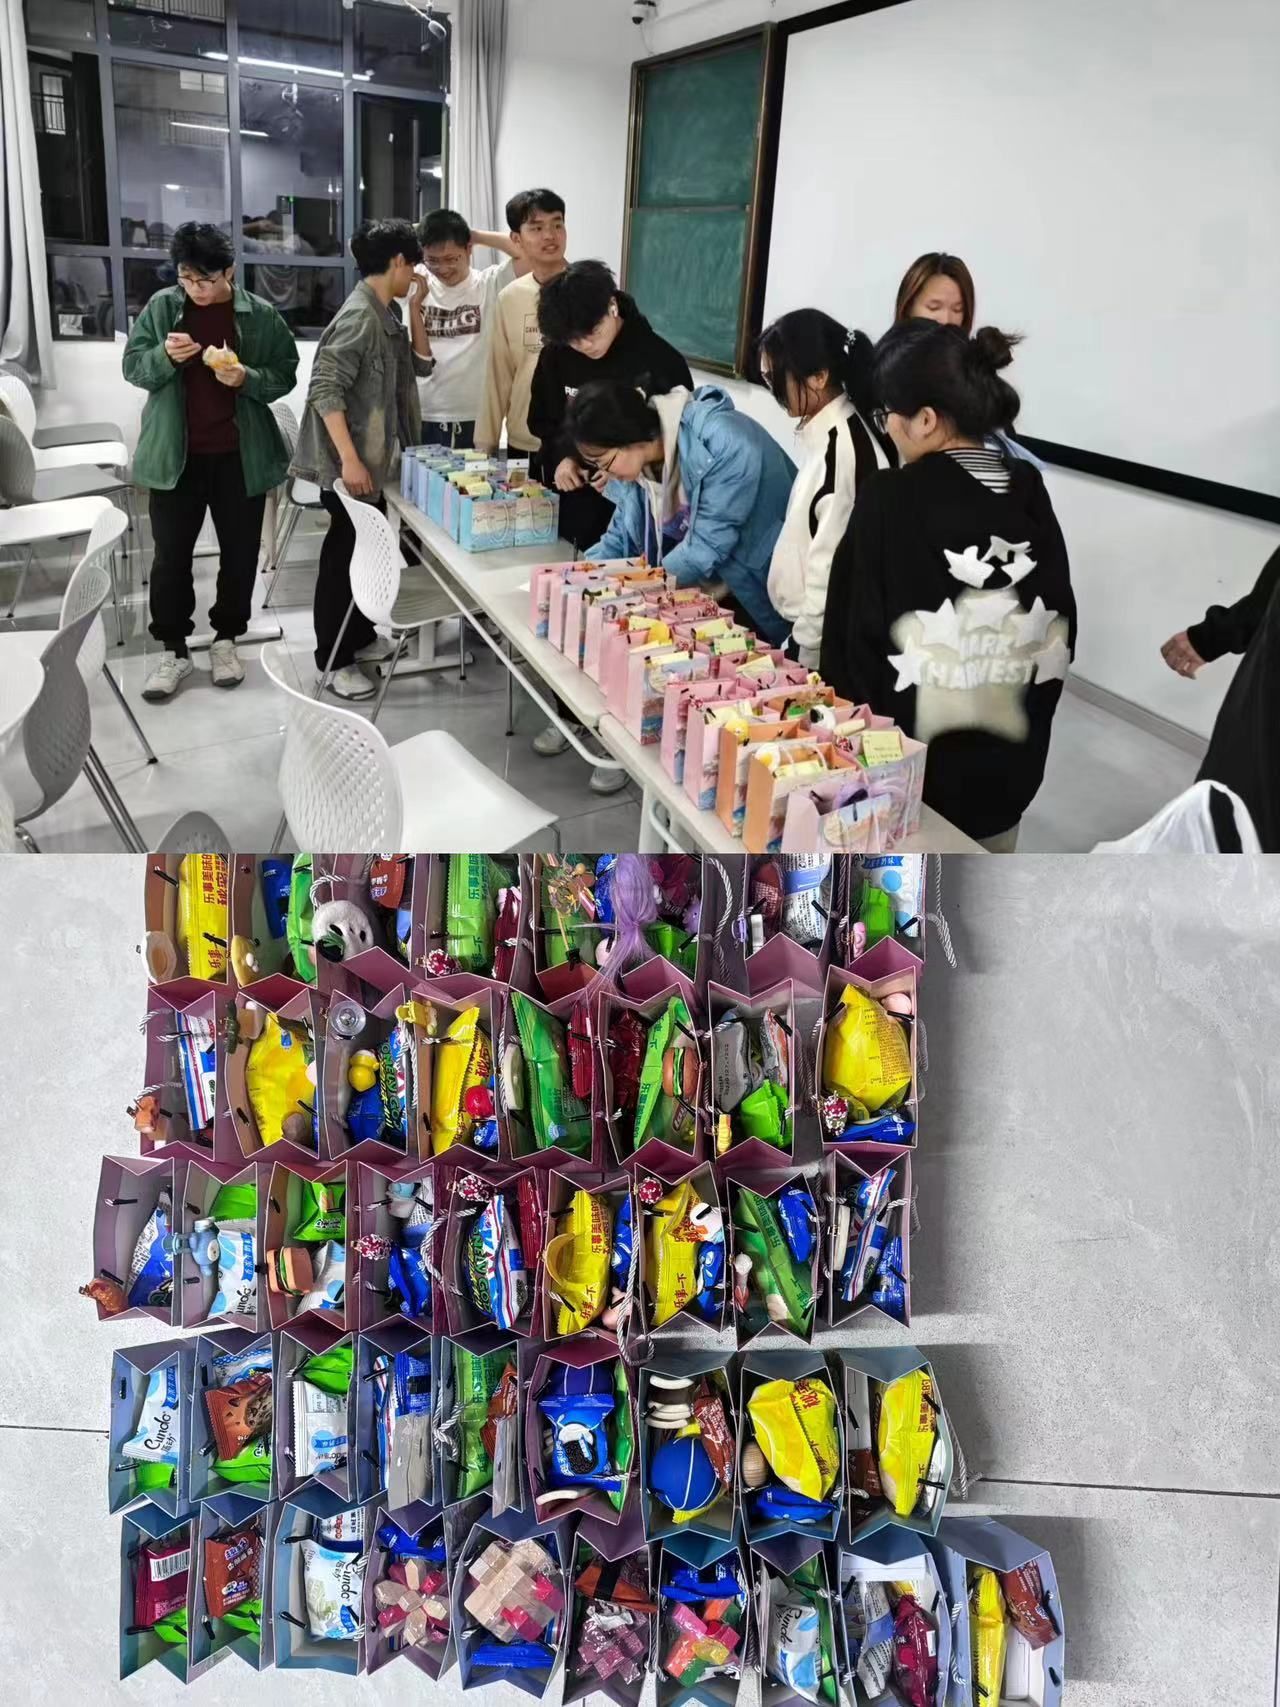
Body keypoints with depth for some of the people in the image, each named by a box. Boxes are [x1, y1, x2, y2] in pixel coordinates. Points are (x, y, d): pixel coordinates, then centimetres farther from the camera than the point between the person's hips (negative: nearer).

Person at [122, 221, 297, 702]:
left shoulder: (260, 315, -4)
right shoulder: (161, 307, -1)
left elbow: (285, 375, 0)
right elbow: (133, 367, 0)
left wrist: (247, 378, -19)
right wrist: (164, 356, -21)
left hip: (241, 454, 0)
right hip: (175, 454, 0)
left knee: (239, 550, 9)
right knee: (171, 553, 3)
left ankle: (226, 639, 26)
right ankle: (173, 648, 14)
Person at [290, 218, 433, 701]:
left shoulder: (387, 314, 8)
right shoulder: (359, 317, -20)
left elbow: (420, 365, 15)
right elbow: (324, 390, -25)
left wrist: (414, 307, 5)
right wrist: (349, 459, -29)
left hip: (377, 458, 9)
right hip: (350, 464, -9)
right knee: (344, 556, -1)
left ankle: (360, 637, 31)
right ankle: (333, 659, 9)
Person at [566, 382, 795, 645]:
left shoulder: (724, 445, -29)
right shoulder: (636, 460, -6)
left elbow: (708, 543, -29)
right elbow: (622, 536, 4)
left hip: (761, 588, -6)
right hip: (709, 591, 6)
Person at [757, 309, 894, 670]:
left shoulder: (844, 448, -21)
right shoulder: (825, 436, 6)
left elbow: (833, 567, -20)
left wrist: (805, 654, -14)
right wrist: (798, 638, 13)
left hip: (825, 644, -8)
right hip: (810, 630, 8)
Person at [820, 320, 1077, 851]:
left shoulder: (891, 502, -17)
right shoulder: (1030, 494, -1)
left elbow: (855, 640, -12)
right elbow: (1059, 635, 6)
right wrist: (1025, 726, 18)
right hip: (1008, 768, 5)